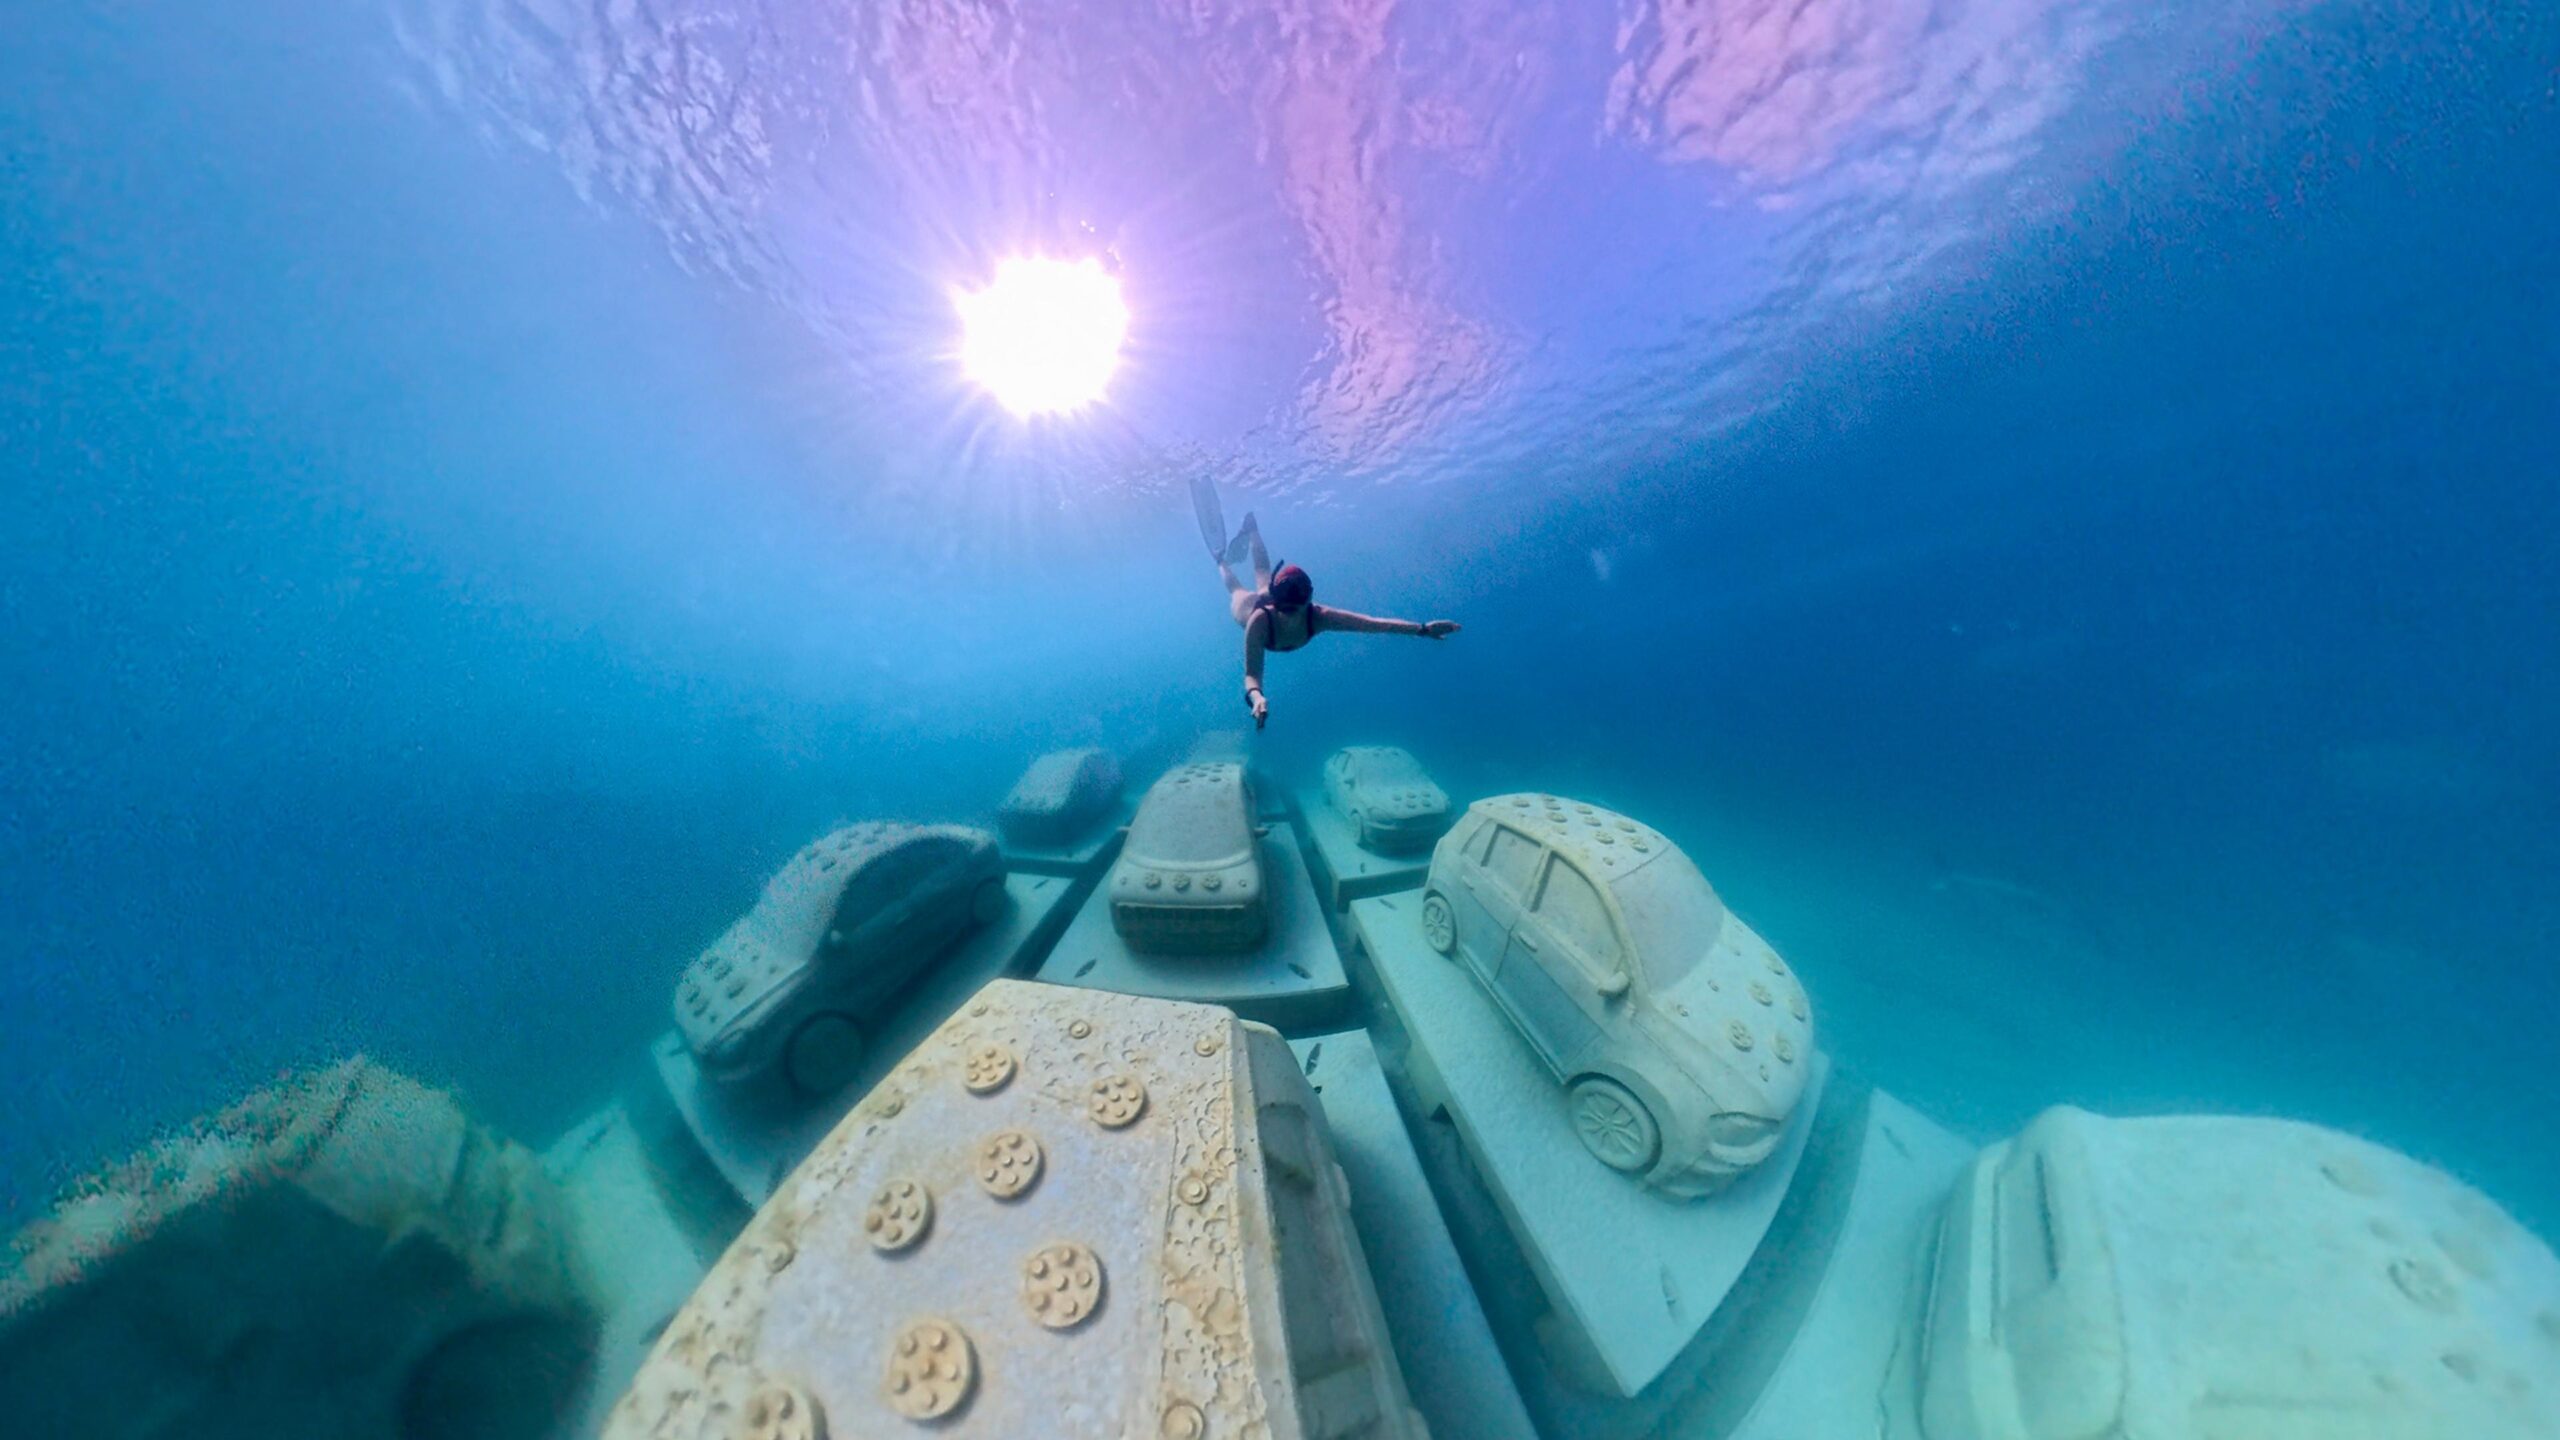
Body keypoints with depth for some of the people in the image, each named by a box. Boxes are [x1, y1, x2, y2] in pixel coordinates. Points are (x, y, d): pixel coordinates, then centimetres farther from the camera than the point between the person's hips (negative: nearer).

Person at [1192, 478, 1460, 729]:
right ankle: (1221, 558, 59)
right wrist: (1256, 697, -76)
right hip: (1247, 604, -3)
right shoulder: (1260, 621, -51)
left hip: (1271, 595, 3)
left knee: (1262, 574, 35)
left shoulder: (1318, 615, -45)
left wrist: (1423, 628, -61)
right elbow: (1252, 675, -54)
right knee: (1237, 590, 34)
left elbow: (1375, 623, -51)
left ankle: (1250, 530, 58)